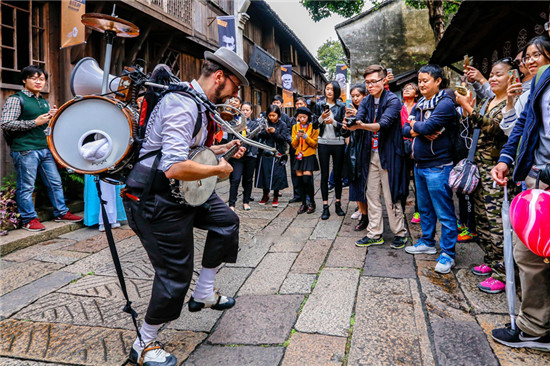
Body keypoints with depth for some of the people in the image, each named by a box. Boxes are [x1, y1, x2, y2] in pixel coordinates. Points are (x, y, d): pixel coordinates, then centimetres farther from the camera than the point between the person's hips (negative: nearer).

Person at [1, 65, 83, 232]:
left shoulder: (44, 102, 17)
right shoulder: (16, 99, -5)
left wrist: (53, 117, 4)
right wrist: (35, 122, -17)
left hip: (45, 148, 7)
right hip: (25, 150, -7)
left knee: (55, 182, 11)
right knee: (26, 186, 0)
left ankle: (61, 212, 23)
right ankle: (29, 219, 11)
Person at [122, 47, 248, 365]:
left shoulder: (198, 105, 10)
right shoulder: (182, 105, -24)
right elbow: (175, 168, -35)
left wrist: (220, 149, 13)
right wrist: (219, 169, -21)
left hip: (182, 192, 10)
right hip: (155, 200, -10)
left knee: (227, 221, 17)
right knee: (175, 274, -1)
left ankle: (204, 294, 29)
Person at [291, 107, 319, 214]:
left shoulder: (313, 127, -2)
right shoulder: (295, 127, 8)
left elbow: (314, 144, -4)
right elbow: (293, 145, 6)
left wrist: (306, 136, -18)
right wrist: (297, 137, -13)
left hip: (309, 156, -4)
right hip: (299, 157, 4)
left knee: (307, 180, -11)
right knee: (300, 181, 3)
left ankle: (312, 202, 7)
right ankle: (304, 204, 13)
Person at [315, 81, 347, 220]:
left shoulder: (341, 106, 4)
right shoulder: (319, 105, 8)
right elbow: (314, 124, 6)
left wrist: (333, 122, -16)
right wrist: (321, 118, -12)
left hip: (338, 143, 0)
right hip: (323, 143, 1)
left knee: (338, 174, 6)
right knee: (324, 175, 1)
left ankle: (338, 204, 19)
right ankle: (325, 207, 5)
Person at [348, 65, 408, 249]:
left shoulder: (393, 100, -10)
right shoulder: (366, 101, 10)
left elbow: (384, 123, -26)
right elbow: (358, 119, -7)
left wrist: (363, 126, -43)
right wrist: (351, 125, -32)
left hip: (389, 154, -6)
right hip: (372, 154, 6)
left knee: (391, 197, 1)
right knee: (372, 195, 10)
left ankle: (400, 233, 17)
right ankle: (374, 234, 20)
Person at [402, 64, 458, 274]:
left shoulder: (445, 103, -10)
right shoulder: (419, 105, 13)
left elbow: (428, 126, -22)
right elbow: (406, 130, 6)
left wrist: (415, 125, -3)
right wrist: (420, 131, -12)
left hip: (437, 166, -8)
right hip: (419, 164, 8)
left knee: (444, 212, -2)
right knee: (425, 208, 18)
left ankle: (447, 254, 6)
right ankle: (427, 242, 32)